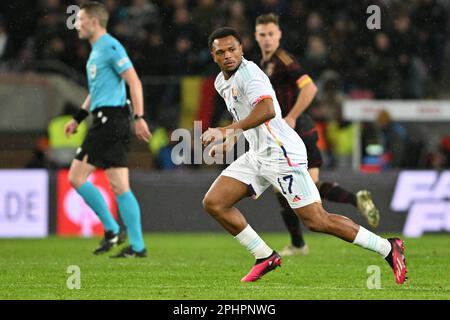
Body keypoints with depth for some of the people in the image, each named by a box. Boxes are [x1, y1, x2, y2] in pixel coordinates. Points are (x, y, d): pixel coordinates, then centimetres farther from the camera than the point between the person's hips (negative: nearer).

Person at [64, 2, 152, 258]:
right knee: (120, 186, 5)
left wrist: (139, 117, -21)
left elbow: (134, 81, -15)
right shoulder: (97, 50, 21)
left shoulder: (110, 47, -9)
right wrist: (78, 118, 29)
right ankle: (137, 246, 5)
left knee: (77, 177, -8)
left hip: (110, 119, -9)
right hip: (106, 119, 9)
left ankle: (112, 229, -3)